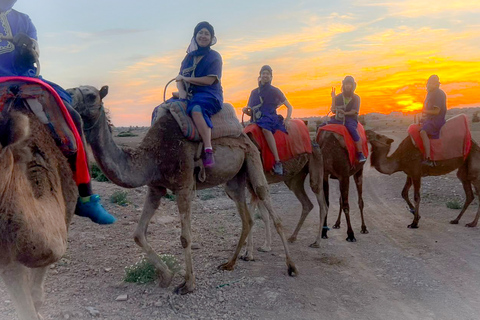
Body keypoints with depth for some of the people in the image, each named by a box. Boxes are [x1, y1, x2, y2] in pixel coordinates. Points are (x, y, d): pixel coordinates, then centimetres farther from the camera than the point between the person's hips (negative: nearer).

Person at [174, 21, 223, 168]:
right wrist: (181, 90, -9)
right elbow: (179, 78, 13)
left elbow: (209, 80, -9)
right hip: (189, 95, 7)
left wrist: (186, 79, -4)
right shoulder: (189, 57, 17)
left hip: (209, 95, -6)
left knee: (196, 109, -41)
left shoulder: (214, 57, 2)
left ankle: (209, 151, -43)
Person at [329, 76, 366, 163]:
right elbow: (333, 110, 6)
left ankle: (360, 154, -31)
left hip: (350, 119, -3)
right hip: (338, 119, 4)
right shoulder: (338, 97, 13)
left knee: (352, 129, -37)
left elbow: (354, 111, -2)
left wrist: (344, 113, -16)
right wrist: (333, 98, -3)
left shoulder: (356, 98, 8)